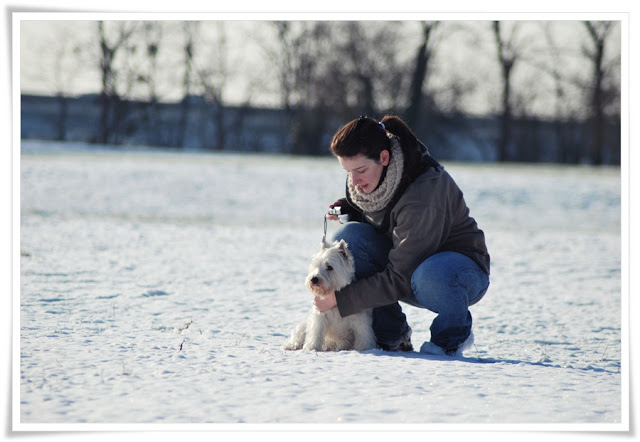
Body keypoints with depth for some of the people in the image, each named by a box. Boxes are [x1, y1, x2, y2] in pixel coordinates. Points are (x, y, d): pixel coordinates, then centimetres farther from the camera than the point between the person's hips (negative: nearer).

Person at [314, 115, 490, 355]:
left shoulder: (423, 193, -32)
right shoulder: (368, 178, -10)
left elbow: (400, 280, -30)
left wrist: (340, 299, -27)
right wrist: (348, 210, -11)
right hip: (403, 259, 7)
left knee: (428, 276, -42)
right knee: (348, 236, -20)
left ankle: (453, 337, -7)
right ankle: (390, 335, -9)